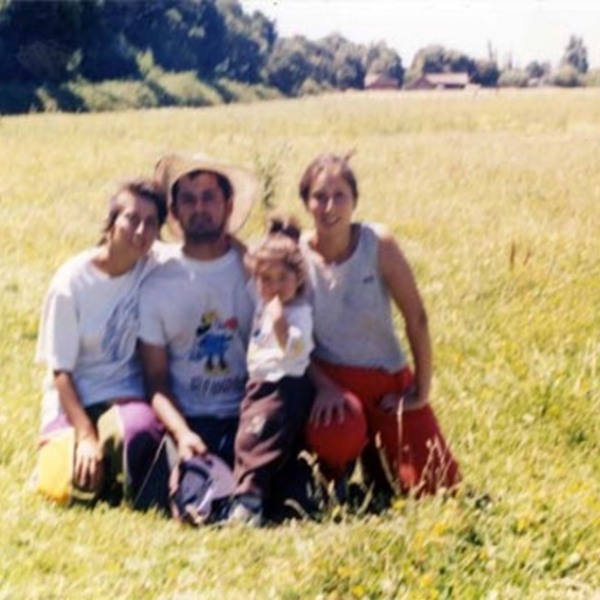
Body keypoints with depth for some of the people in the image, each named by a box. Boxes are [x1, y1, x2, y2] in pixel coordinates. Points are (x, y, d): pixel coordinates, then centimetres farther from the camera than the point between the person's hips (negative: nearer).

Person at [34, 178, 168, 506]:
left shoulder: (157, 271, -4)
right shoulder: (72, 281, -10)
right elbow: (61, 370, -8)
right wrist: (86, 435, -17)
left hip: (128, 397, 1)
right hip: (75, 400, -1)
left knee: (139, 429, -35)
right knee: (78, 487, -24)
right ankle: (59, 450, 11)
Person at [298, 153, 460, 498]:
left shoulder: (378, 244, -14)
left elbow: (416, 318, -10)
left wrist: (422, 390, -9)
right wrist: (324, 387, -22)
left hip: (389, 380, 2)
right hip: (329, 378, -1)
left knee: (437, 487, -3)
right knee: (335, 432, -37)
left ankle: (375, 456, 31)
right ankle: (335, 477, 2)